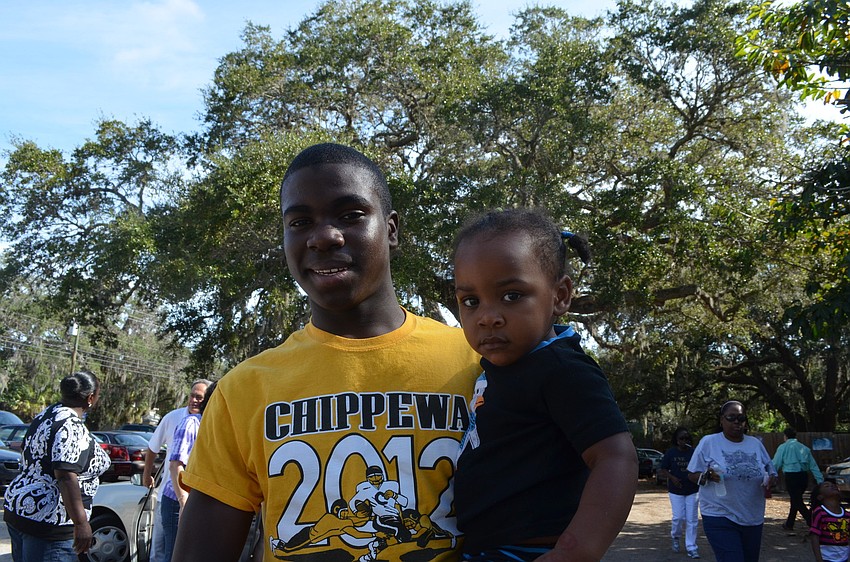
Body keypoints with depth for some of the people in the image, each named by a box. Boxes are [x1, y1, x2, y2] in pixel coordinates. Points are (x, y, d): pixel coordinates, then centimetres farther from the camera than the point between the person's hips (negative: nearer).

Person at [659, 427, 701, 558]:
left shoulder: (694, 452, 1)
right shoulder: (670, 453, -1)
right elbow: (663, 470, 3)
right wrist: (672, 477, -15)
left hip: (692, 490, 1)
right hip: (676, 491, -1)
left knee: (692, 519, 1)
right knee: (679, 517, -5)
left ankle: (691, 548, 8)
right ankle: (675, 537, 26)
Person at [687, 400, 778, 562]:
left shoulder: (756, 444, 8)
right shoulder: (708, 442, -4)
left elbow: (771, 473, 14)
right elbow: (692, 475, 0)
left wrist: (772, 480, -9)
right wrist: (707, 476, -22)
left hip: (753, 519, 5)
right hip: (720, 518, -5)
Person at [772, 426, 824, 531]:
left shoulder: (783, 447, 0)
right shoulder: (804, 448, 13)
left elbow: (775, 464, -2)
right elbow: (813, 465, 11)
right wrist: (820, 480, 11)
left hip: (791, 476, -6)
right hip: (804, 476, 6)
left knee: (797, 502, -4)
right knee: (796, 500, 19)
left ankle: (813, 522, -20)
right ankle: (789, 524, 29)